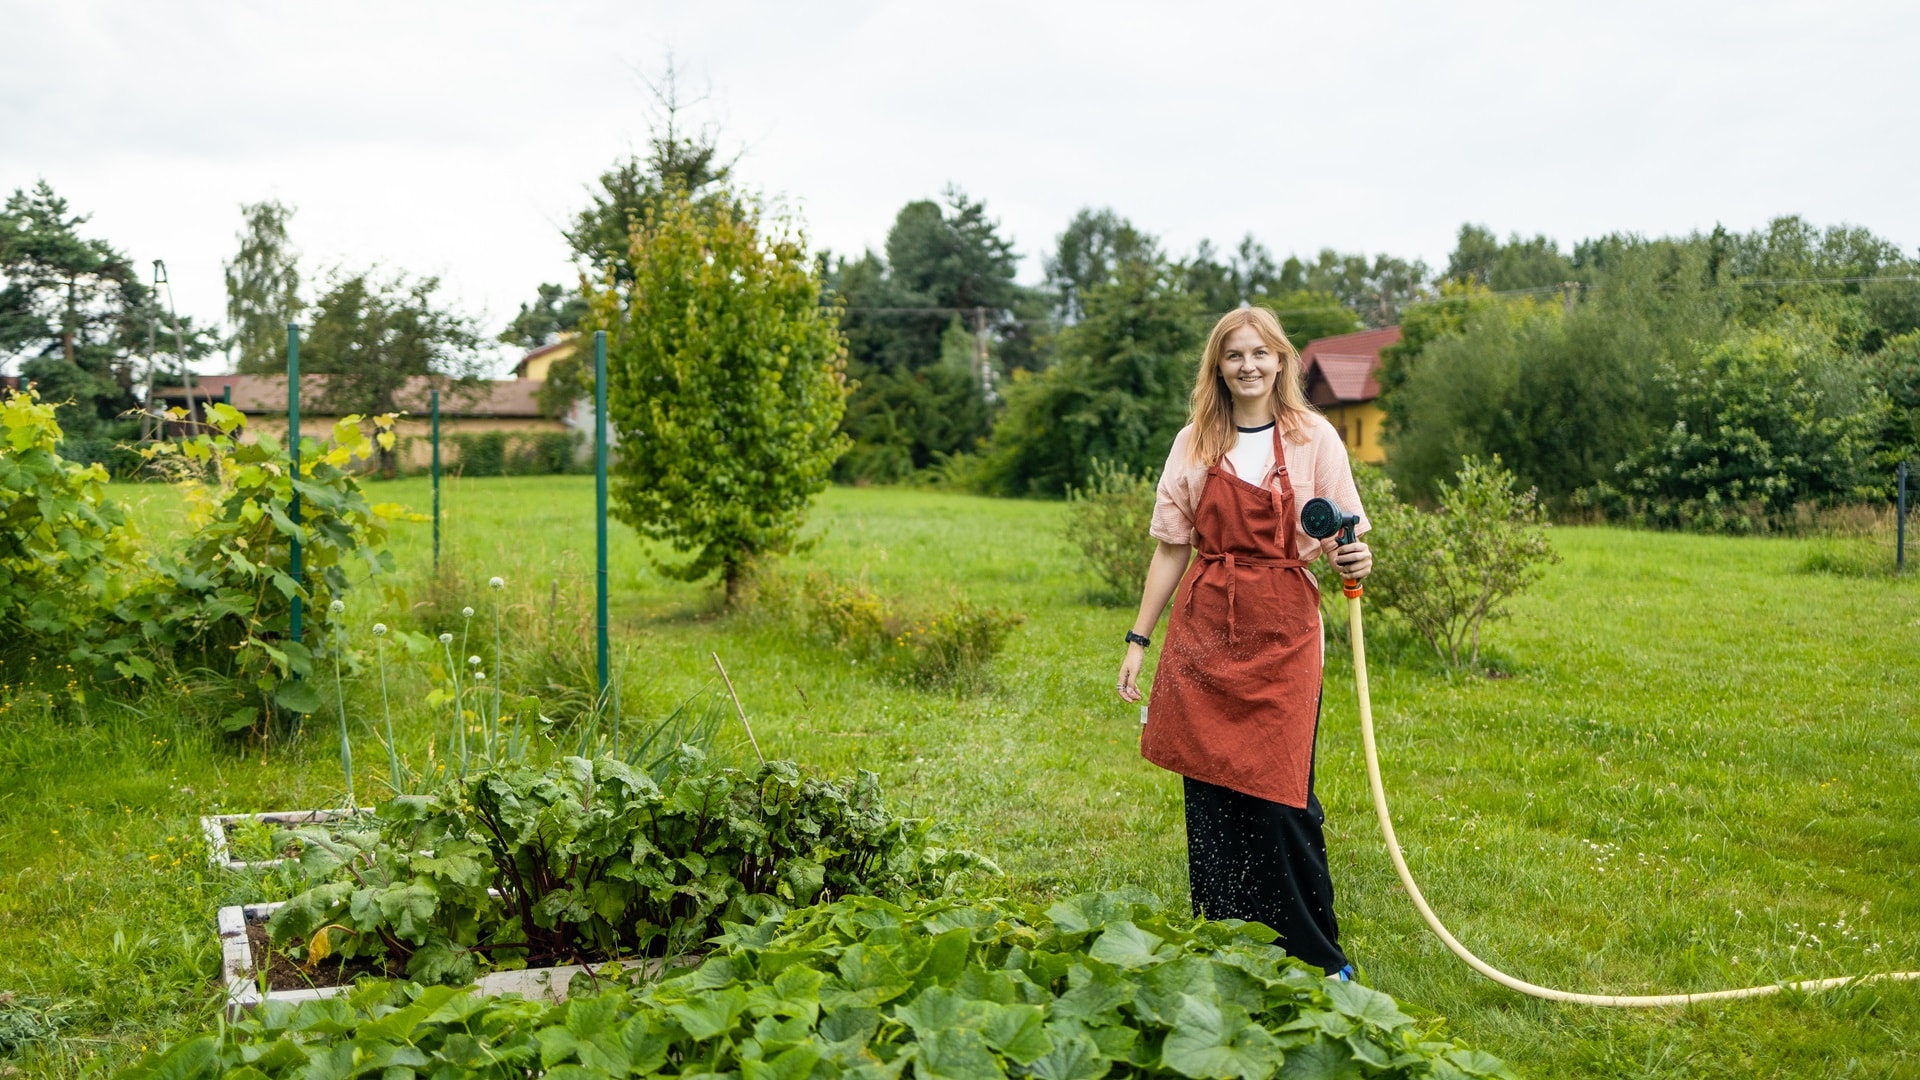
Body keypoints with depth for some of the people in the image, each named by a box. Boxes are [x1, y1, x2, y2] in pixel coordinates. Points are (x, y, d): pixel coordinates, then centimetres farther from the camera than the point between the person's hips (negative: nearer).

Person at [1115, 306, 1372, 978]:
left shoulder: (1314, 439, 2)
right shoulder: (1195, 444, 9)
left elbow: (1343, 541, 5)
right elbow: (1171, 550, 12)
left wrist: (1356, 562, -19)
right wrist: (1139, 639, 9)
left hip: (1282, 633, -3)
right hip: (1204, 629, 3)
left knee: (1279, 797, -5)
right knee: (1209, 792, 5)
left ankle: (1316, 958, 10)